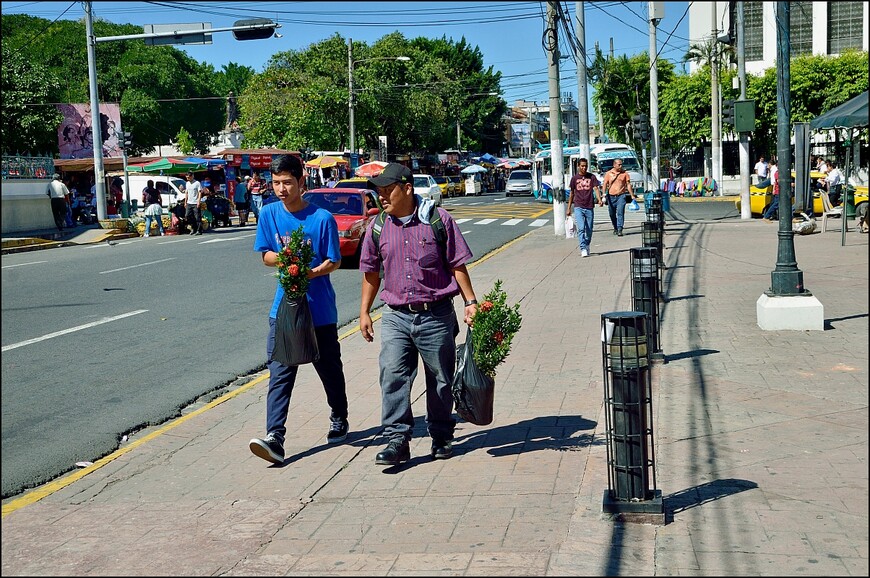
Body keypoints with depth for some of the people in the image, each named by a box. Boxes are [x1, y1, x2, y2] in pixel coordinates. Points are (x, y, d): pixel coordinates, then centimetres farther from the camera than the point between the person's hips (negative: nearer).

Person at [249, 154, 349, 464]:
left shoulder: (322, 218, -11)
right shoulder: (269, 214, 1)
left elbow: (334, 262, -5)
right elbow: (265, 256, 8)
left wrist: (308, 273, -24)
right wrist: (284, 257, -15)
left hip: (320, 309, -2)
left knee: (330, 369, 14)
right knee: (279, 374, -7)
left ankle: (339, 421, 37)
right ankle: (274, 438, -11)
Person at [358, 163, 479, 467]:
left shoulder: (439, 219, -3)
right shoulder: (378, 227, 5)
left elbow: (457, 265, 1)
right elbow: (371, 273, 14)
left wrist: (470, 301, -4)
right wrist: (364, 312, 12)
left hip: (436, 315, -2)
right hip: (396, 316, 2)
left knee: (440, 379, 8)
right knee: (392, 376, -10)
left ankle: (442, 437, 23)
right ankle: (397, 439, -6)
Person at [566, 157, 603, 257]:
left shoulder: (592, 177, 6)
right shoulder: (574, 178, 7)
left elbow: (596, 189, -5)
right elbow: (571, 193, 13)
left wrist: (599, 199, -24)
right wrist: (569, 208, 12)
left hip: (589, 207, 1)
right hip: (578, 207, -1)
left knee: (589, 230, 8)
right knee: (581, 228, -14)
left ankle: (587, 247, 28)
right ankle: (583, 249, -16)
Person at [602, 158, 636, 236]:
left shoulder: (625, 173, 4)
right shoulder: (608, 173, 5)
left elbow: (628, 185, 6)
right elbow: (605, 184, 4)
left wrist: (632, 196, 2)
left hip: (621, 196, -2)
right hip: (611, 196, 2)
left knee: (620, 212, -15)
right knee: (612, 214, 9)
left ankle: (619, 229, -17)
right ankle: (615, 228, 27)